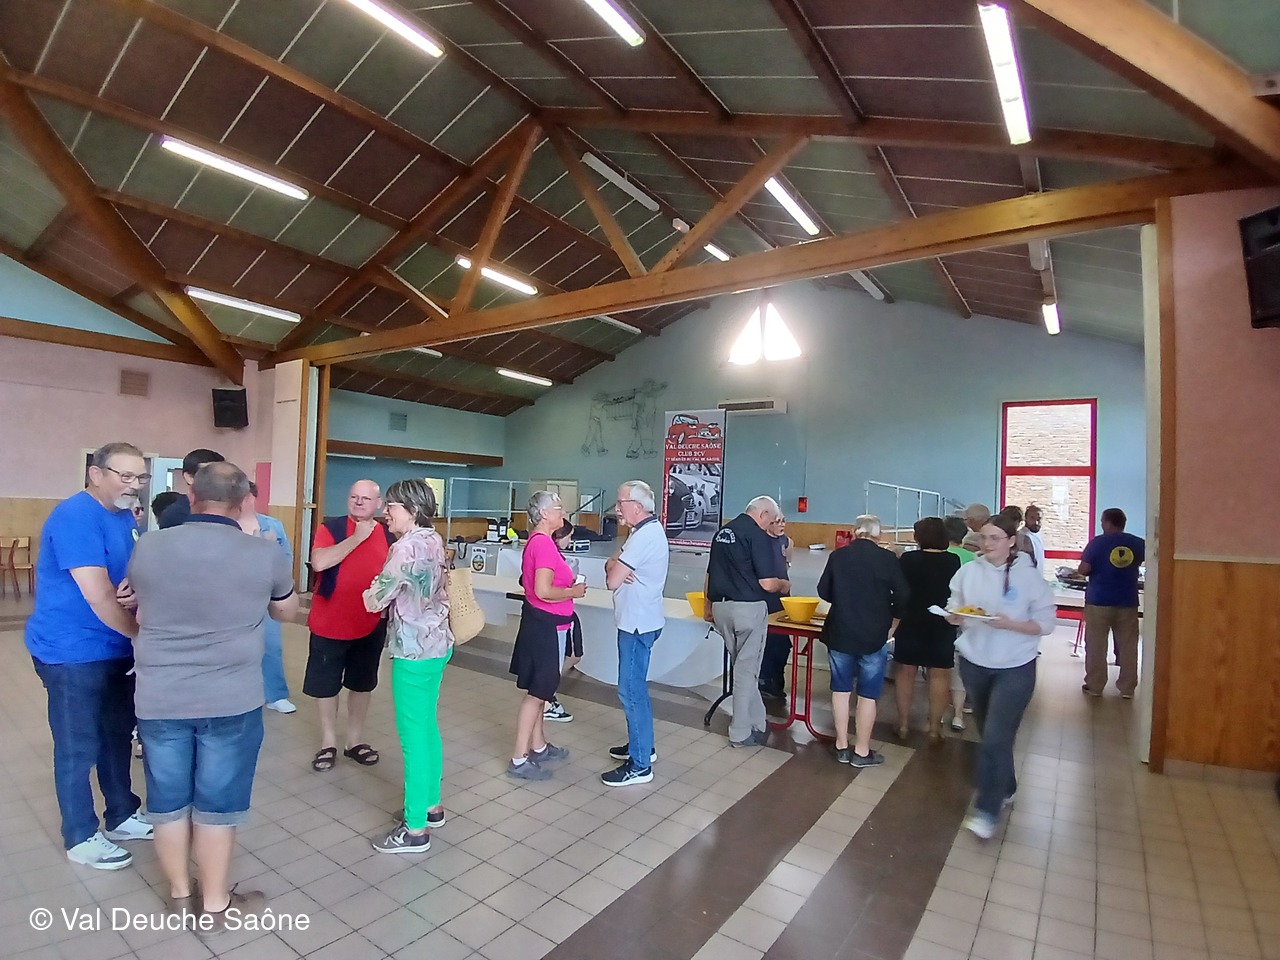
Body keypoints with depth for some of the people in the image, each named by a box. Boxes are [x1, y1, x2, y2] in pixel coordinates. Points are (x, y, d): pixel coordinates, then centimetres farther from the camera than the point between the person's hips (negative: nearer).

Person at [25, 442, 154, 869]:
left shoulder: (125, 517, 6)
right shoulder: (76, 516, -21)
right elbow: (99, 597, -26)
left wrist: (137, 592, -13)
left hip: (115, 650, 8)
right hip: (72, 653, -8)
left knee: (118, 736, 19)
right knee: (79, 748, 7)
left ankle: (122, 816, 35)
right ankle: (81, 838, 24)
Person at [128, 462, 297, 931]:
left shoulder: (147, 547, -4)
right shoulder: (265, 553, -13)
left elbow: (142, 611, 16)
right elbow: (287, 611, 7)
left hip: (158, 698, 3)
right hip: (231, 700, -3)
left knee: (168, 800, 19)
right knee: (217, 804, 12)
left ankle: (179, 895, 38)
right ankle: (215, 907, 28)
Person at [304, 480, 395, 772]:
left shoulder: (388, 536, 1)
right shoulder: (330, 527, -8)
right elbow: (318, 562, -25)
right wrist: (357, 537, -23)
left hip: (370, 625, 3)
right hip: (329, 624, -2)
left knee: (362, 684, 15)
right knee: (325, 685, 11)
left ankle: (355, 740, 32)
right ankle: (328, 742, 30)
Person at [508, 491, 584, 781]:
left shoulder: (536, 541, 9)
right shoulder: (544, 543, -22)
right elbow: (543, 591, -28)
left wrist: (568, 584, 10)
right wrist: (574, 592, -14)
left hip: (539, 621, 10)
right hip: (547, 625, -10)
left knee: (539, 689, 20)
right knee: (538, 691, 0)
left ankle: (539, 746, 34)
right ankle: (519, 760, 10)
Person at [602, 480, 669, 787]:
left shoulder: (644, 536, -22)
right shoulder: (648, 530, 12)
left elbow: (612, 581, -22)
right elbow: (612, 563, 10)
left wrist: (615, 569, 0)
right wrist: (615, 564, -12)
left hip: (637, 624, -11)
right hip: (637, 620, 11)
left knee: (631, 690, -4)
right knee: (635, 687, 20)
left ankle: (639, 765, 5)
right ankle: (642, 744, 34)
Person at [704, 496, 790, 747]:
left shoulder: (722, 531, 12)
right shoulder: (758, 536, -12)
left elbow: (710, 575, 18)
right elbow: (767, 583, -16)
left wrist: (708, 606, 29)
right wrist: (784, 584, 6)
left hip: (721, 607, 7)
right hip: (748, 608, -7)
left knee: (743, 667, 17)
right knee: (746, 670, 5)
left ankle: (757, 724, 29)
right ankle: (741, 733, 15)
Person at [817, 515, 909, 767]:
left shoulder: (838, 556, -3)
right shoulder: (887, 558, -9)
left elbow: (823, 591, 4)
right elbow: (903, 596, -5)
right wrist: (891, 623, 12)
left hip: (839, 632, 2)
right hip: (874, 635, -2)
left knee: (841, 689, 13)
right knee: (868, 694, 8)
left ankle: (842, 746, 22)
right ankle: (861, 751, 16)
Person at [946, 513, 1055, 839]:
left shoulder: (1030, 576, -11)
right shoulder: (968, 571, -2)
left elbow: (1046, 623, -9)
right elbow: (953, 611, 4)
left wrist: (1011, 624, -25)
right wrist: (955, 616, -19)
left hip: (1015, 668, -4)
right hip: (974, 663, 4)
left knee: (996, 739, -8)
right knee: (990, 734, 18)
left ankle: (987, 810, 3)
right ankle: (1005, 789, 40)